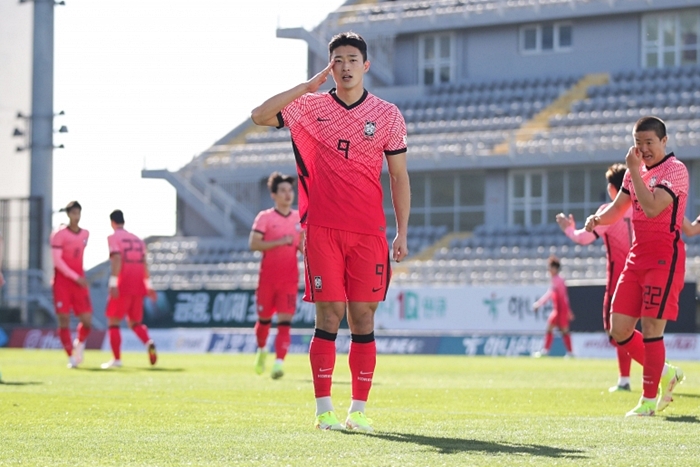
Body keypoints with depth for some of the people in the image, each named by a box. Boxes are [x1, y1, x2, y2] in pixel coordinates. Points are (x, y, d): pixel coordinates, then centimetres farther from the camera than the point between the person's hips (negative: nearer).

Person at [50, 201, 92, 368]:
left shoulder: (85, 234, 9)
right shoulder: (59, 234, -8)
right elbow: (57, 260, -14)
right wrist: (75, 277, -17)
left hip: (79, 282, 4)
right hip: (62, 282, -4)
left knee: (87, 320, -3)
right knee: (64, 320, -3)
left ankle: (79, 344, 26)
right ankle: (71, 357, 4)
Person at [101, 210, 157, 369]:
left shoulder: (113, 238, -1)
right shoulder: (137, 239, 17)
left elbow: (117, 259, -15)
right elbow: (144, 264, 14)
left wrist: (113, 283, -21)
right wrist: (149, 286, 17)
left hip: (123, 286, -6)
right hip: (138, 286, 6)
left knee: (113, 321, 4)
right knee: (134, 322, 16)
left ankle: (117, 359, -2)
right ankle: (149, 343, -12)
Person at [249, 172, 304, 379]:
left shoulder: (299, 218, 8)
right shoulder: (264, 218, -4)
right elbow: (253, 244, -14)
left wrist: (304, 248, -3)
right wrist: (279, 242, -22)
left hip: (289, 278, 2)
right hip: (268, 277, -2)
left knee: (285, 321, -11)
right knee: (264, 319, 11)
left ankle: (279, 363, -18)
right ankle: (262, 350, 40)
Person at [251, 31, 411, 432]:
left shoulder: (388, 115, 5)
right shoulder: (311, 106, 6)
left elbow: (399, 177, 7)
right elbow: (259, 116, -5)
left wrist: (402, 233, 1)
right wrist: (308, 86, -8)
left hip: (369, 232, 1)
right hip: (323, 230, -1)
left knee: (363, 317, 0)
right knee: (329, 315, -4)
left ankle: (359, 409, 5)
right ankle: (324, 409, 0)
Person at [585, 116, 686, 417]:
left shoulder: (675, 170, -10)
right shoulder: (635, 172, 14)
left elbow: (652, 208, -23)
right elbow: (619, 208, 21)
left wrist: (634, 170, -18)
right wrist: (598, 219, 0)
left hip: (665, 258, -8)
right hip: (637, 256, 8)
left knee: (651, 329, -10)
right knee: (619, 331, 3)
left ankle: (649, 400, 1)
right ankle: (665, 374, 23)